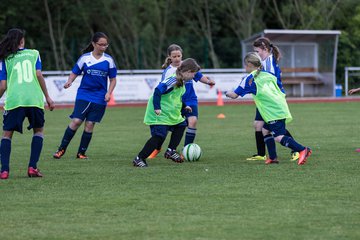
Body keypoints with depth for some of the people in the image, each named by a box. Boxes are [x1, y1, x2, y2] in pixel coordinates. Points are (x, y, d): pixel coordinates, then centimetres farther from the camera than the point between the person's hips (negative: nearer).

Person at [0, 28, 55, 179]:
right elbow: (38, 74, 3)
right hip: (35, 99, 0)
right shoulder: (33, 53, 15)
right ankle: (32, 167, 7)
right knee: (38, 130, 20)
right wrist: (47, 97, 8)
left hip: (13, 101, 0)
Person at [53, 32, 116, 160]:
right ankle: (62, 149, 0)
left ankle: (81, 153, 12)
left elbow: (113, 79, 9)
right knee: (76, 121, -12)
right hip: (83, 95, -1)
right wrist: (69, 82, -15)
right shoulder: (85, 58, 0)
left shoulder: (108, 60, 3)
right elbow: (74, 72, 5)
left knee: (89, 124, 0)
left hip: (99, 98, 1)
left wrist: (109, 93, -5)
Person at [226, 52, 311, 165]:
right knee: (265, 130, 19)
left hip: (273, 112, -8)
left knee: (279, 137, -13)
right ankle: (273, 157, 17)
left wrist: (227, 93, 24)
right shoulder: (268, 75, 19)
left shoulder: (249, 79, 0)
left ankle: (303, 150, -27)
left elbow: (234, 95, 6)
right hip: (281, 107, 8)